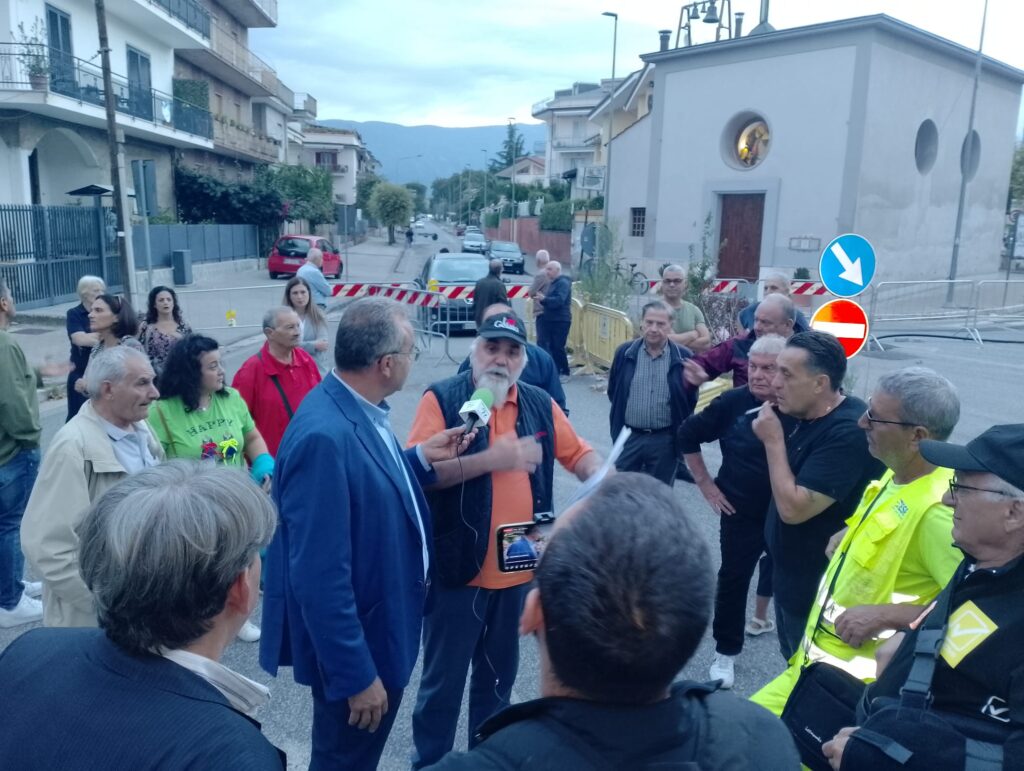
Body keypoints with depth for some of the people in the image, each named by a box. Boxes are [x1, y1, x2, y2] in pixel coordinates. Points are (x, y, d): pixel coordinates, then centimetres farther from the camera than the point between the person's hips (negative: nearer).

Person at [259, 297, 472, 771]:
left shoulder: (361, 411, -2)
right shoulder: (324, 435, -31)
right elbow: (319, 576, -30)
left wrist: (420, 460, 2)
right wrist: (356, 675, -23)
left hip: (378, 629, 9)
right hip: (354, 649, -9)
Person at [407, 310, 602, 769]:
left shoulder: (539, 404, 3)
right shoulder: (442, 398, -11)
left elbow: (577, 453, 13)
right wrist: (491, 459, -26)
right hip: (458, 568, -5)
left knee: (499, 676, 23)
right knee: (442, 679, 10)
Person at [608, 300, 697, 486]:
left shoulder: (683, 357, -7)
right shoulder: (624, 352, -4)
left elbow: (691, 399, 3)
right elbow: (612, 391, 9)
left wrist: (680, 433, 5)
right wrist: (620, 414, 10)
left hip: (664, 439, -1)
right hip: (628, 437, 1)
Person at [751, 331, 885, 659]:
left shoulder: (848, 433, -29)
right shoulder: (801, 415, -1)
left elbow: (793, 508, -31)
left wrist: (773, 440, -25)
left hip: (818, 587, -8)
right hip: (790, 573, 9)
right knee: (793, 661, 27)